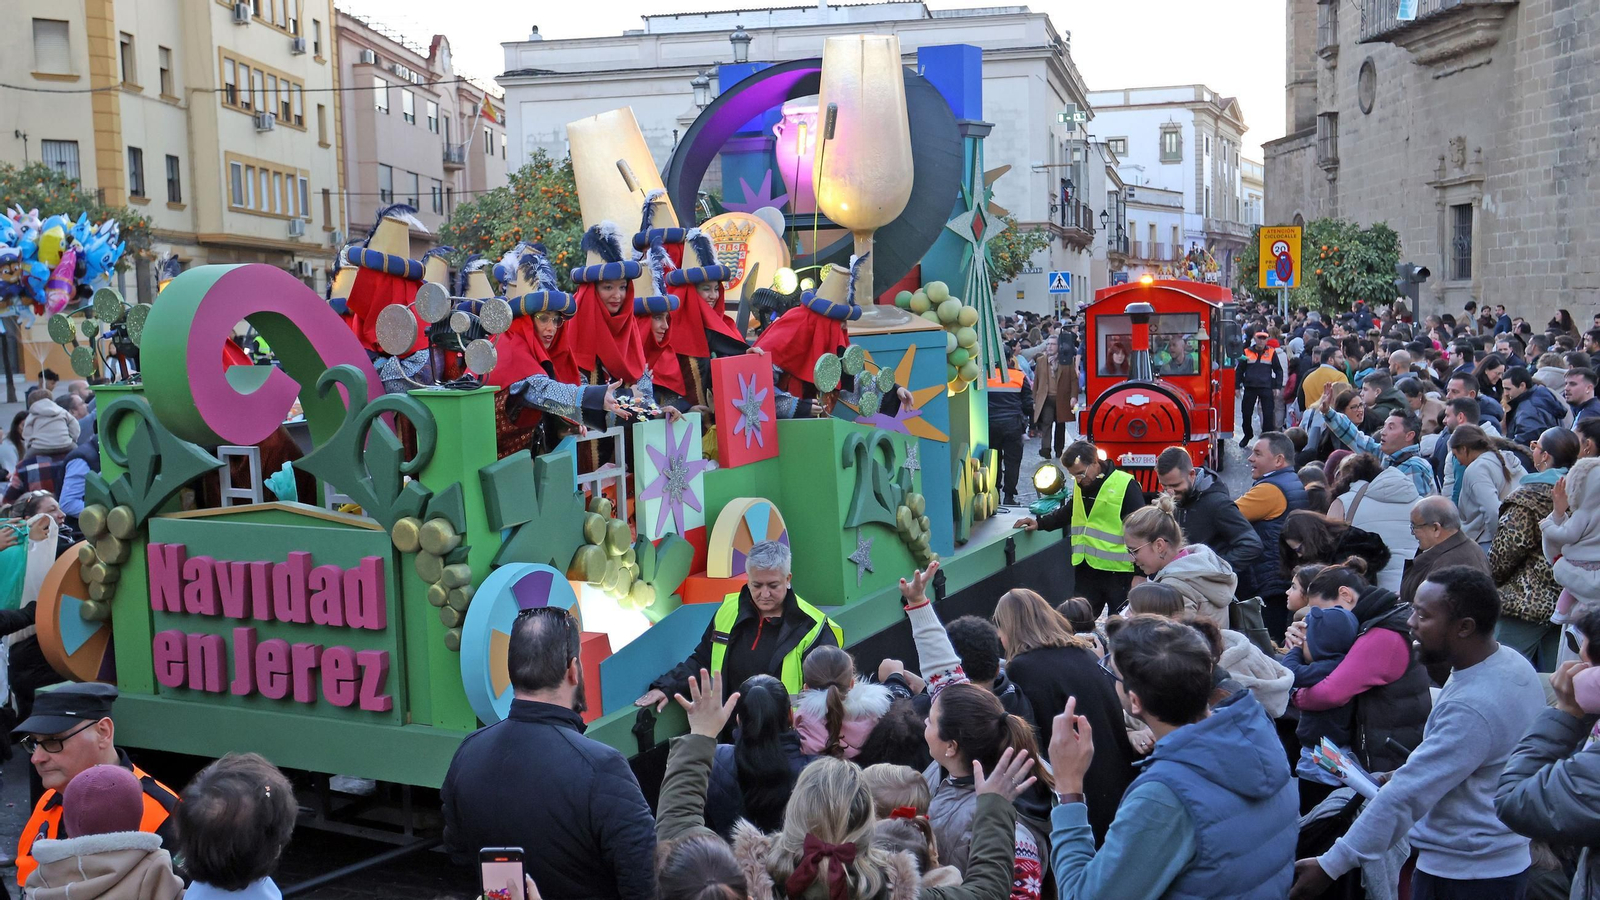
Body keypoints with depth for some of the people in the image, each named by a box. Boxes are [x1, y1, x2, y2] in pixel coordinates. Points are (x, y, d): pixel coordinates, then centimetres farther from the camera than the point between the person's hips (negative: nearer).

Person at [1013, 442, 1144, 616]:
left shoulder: (1125, 485, -13)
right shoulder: (1080, 486, 10)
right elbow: (1068, 513, 28)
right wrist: (1040, 523, 14)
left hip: (1118, 571, -6)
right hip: (1086, 569, 7)